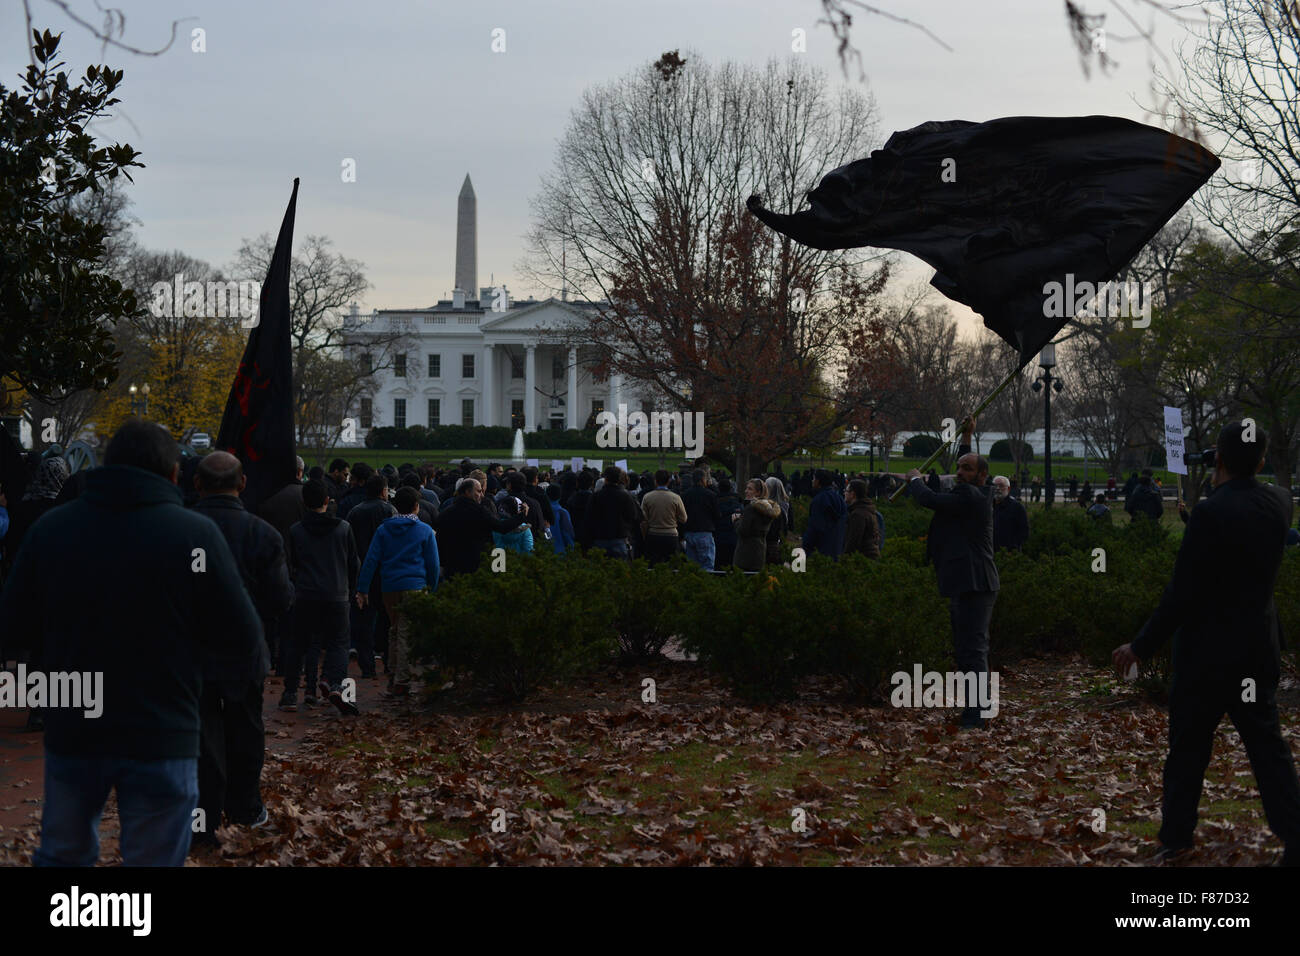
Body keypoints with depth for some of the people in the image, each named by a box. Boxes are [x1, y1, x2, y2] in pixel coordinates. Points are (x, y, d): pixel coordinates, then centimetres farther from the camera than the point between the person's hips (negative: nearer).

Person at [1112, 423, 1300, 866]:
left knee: (1188, 749, 10)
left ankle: (1175, 837, 22)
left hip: (1207, 654, -5)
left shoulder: (1210, 512, -21)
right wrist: (1224, 487, 14)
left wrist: (1142, 646, -10)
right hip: (1259, 652, 5)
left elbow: (1183, 593, -20)